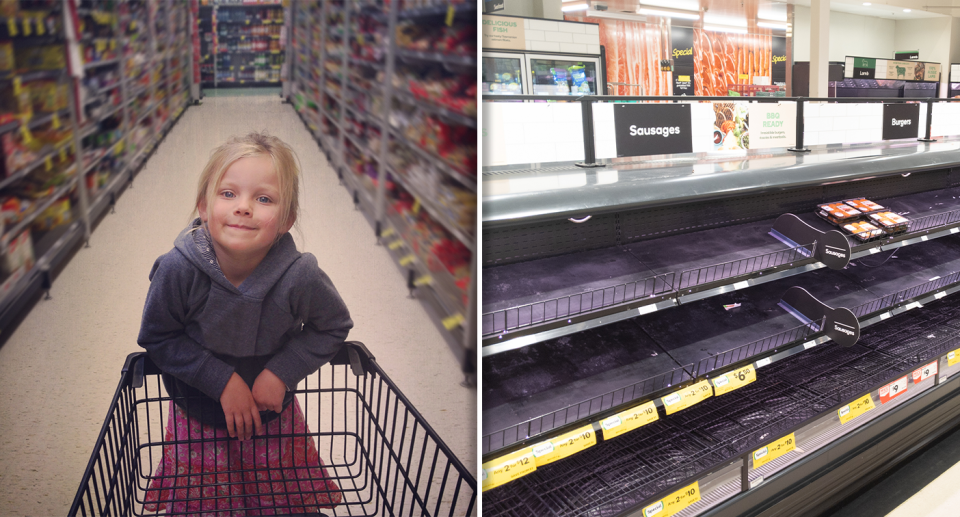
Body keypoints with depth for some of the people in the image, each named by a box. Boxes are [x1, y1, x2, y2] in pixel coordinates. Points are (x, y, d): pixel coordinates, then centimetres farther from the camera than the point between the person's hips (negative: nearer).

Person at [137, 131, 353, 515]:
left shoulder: (301, 277, -28)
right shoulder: (178, 270, -27)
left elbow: (333, 327, -10)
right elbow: (158, 338, -13)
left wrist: (282, 371, -20)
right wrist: (223, 381, -21)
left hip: (273, 413, 0)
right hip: (199, 415, 0)